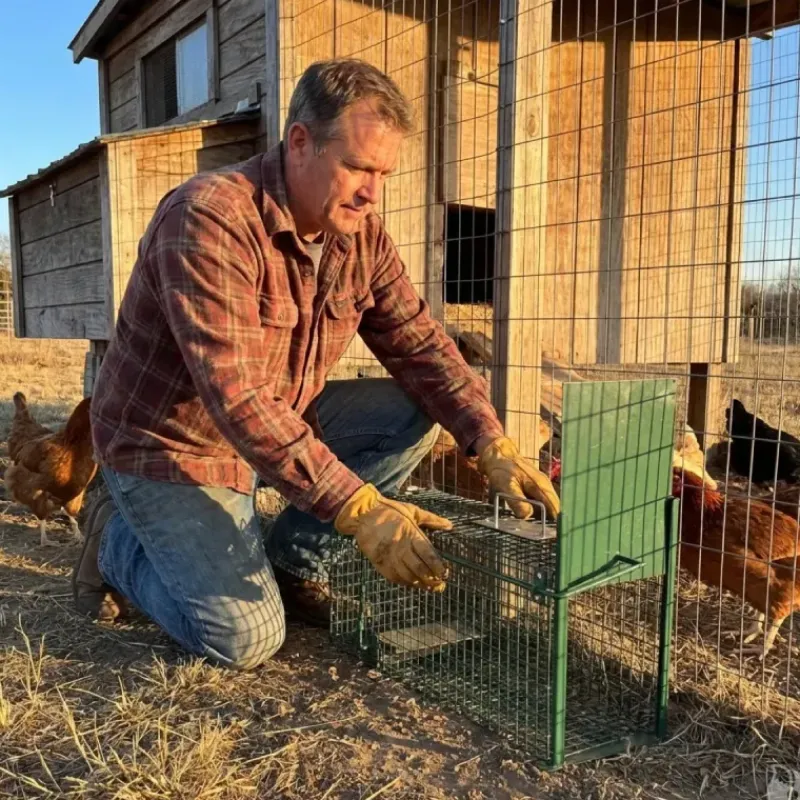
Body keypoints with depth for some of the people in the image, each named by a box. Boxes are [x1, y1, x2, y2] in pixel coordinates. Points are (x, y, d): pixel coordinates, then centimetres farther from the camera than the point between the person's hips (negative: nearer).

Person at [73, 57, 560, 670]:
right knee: (247, 639, -15)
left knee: (416, 415, -9)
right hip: (172, 444, -6)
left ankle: (291, 560, 5)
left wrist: (495, 448, -20)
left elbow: (422, 347, -5)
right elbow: (236, 397, -35)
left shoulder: (361, 233, -5)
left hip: (283, 422, 7)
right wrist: (361, 510, -39)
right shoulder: (209, 218, -28)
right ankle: (118, 538, 12)